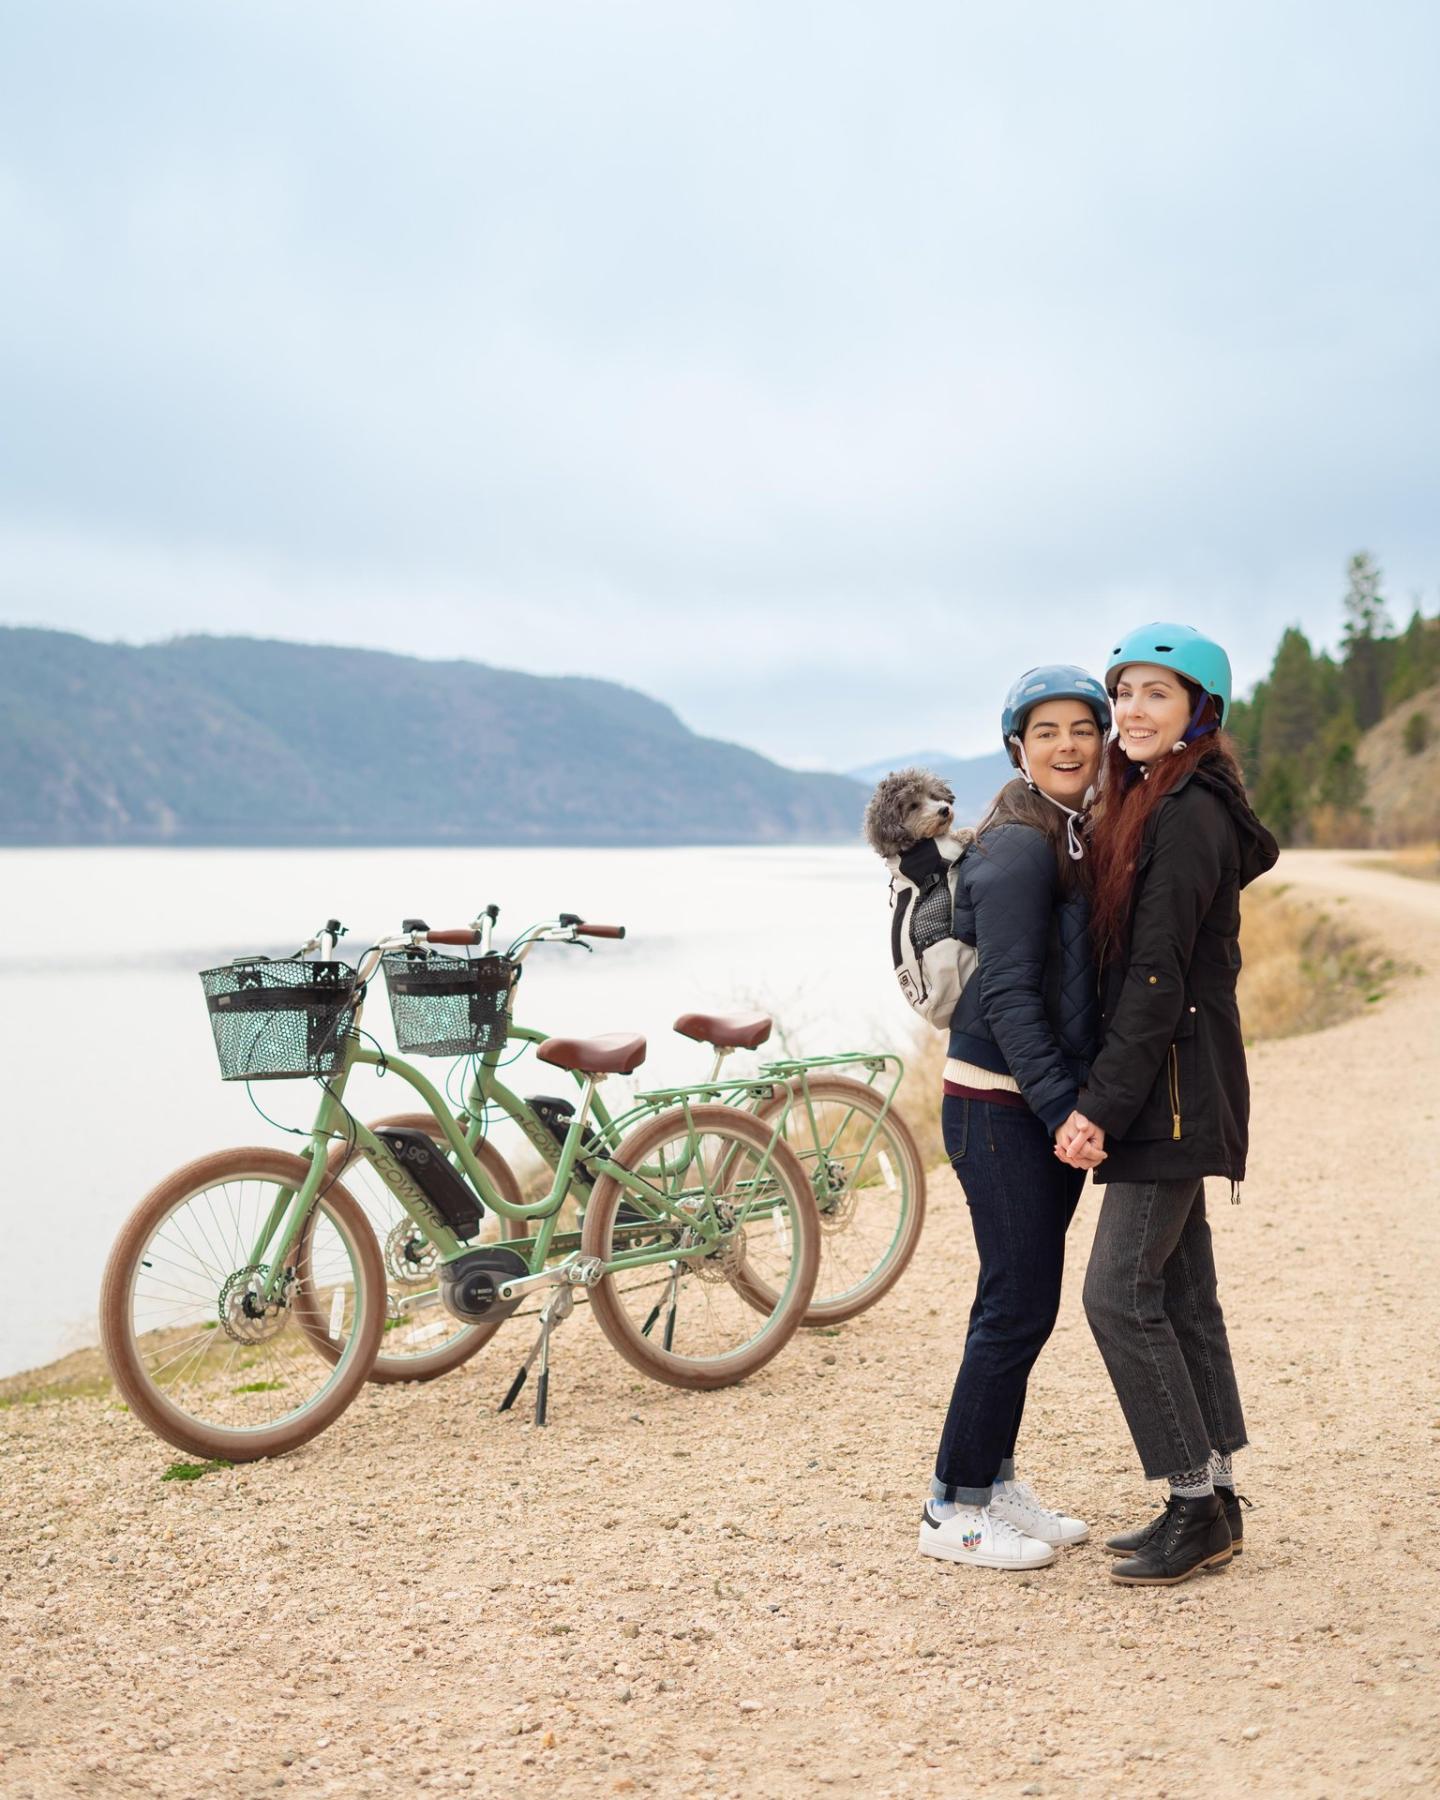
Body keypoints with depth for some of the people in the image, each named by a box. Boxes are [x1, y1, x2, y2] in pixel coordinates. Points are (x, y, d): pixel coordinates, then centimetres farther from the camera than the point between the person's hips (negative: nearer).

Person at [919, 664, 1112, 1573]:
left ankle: (994, 1482, 26)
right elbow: (1007, 995, -21)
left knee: (1022, 1302, 14)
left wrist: (1080, 1106, 10)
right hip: (1001, 1106, -9)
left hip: (1052, 1101, 9)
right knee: (1019, 1304, -4)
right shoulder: (1018, 847, -15)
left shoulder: (1075, 838, 13)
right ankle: (953, 1507, 8)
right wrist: (1062, 1112, -25)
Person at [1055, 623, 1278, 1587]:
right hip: (1167, 1091, 10)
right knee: (1181, 1293, 13)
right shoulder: (1145, 805, 15)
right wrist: (1105, 1098, 12)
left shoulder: (1188, 817, -16)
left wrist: (1102, 1105, -21)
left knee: (1120, 1294, -7)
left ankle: (1198, 1505, 3)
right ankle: (1213, 1503, 21)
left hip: (1177, 1087, -10)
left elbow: (1157, 980, -20)